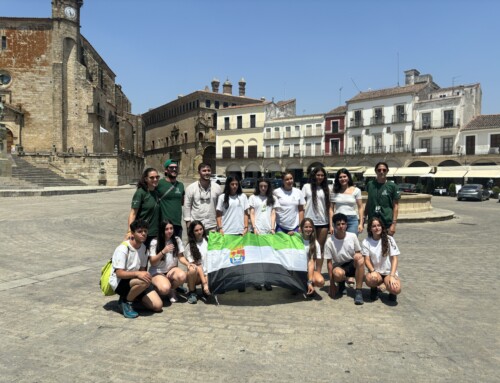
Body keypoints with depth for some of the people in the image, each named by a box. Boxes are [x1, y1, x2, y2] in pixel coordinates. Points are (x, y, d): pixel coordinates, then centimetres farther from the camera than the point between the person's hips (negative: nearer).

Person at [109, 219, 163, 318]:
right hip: (119, 282, -6)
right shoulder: (123, 249, -18)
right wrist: (137, 274, -38)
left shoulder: (143, 247, 4)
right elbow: (119, 273, -24)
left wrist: (145, 275, -12)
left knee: (158, 306, -8)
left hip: (135, 281, 7)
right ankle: (125, 301, -10)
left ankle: (133, 296, 15)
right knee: (144, 282, -38)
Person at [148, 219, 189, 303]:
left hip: (172, 269, 3)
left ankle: (172, 290, 0)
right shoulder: (155, 242, -10)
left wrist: (188, 264, -20)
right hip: (157, 271, -3)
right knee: (165, 289, -32)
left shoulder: (177, 240, -1)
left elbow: (180, 257, 2)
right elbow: (152, 262, -11)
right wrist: (163, 252, -26)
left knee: (182, 276, -32)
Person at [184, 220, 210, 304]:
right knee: (192, 269, -36)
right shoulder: (189, 246, -4)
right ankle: (192, 292, -9)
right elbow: (198, 265, -12)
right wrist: (205, 283, -19)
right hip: (198, 275, -2)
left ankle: (205, 288, 11)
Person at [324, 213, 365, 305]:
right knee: (337, 274, -38)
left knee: (358, 257, -33)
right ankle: (341, 285, 3)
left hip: (353, 265, 2)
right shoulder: (329, 241, -14)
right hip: (339, 267, -2)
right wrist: (332, 284, -11)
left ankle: (358, 292, -26)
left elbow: (359, 254, 2)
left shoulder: (352, 236, -8)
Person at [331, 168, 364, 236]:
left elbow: (360, 208, 5)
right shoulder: (335, 192, 7)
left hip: (352, 220, -1)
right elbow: (331, 209, 7)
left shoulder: (356, 190, 5)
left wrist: (361, 223, -2)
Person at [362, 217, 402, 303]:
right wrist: (373, 271, -25)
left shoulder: (389, 239, -2)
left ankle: (391, 292, 9)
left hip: (389, 272, 0)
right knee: (370, 279, -37)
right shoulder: (366, 242, -1)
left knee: (396, 289, -32)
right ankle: (374, 289, 3)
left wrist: (392, 276, -17)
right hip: (376, 272, 0)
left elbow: (394, 259, -5)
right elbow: (367, 260, -5)